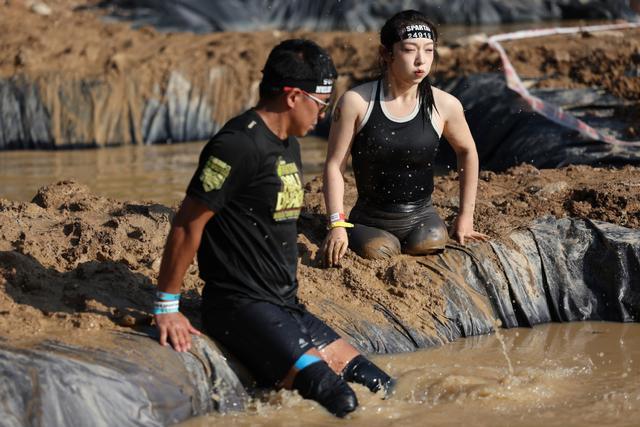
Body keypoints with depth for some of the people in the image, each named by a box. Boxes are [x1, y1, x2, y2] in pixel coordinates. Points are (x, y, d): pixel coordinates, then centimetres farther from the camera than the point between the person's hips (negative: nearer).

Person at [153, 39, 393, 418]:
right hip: (241, 305, -10)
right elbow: (188, 224, -15)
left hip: (285, 304, 10)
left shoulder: (289, 144, 15)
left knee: (382, 387, 1)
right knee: (337, 399, -23)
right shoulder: (240, 145, -16)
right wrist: (167, 307, -13)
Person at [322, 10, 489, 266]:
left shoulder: (444, 105, -5)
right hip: (370, 221, -1)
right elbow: (334, 165, -6)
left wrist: (465, 216, 13)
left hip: (421, 218, 1)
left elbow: (467, 151, 14)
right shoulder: (356, 102, -11)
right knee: (376, 253, -26)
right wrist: (337, 225, -16)